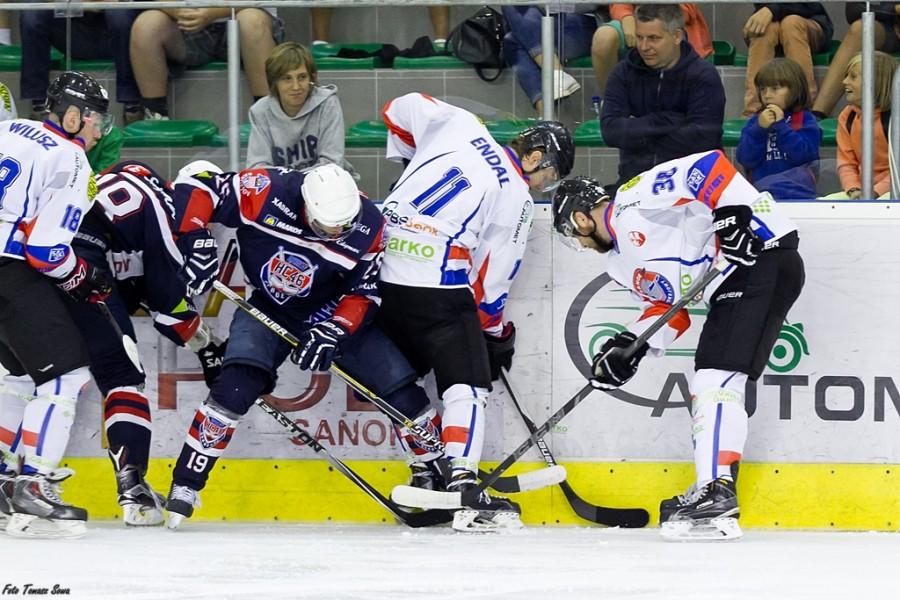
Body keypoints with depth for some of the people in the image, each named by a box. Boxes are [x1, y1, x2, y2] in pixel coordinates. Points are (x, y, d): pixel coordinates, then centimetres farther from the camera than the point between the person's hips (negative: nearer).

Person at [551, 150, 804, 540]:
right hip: (731, 288, 11)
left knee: (716, 379, -17)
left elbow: (709, 167, -15)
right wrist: (630, 346, 4)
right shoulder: (622, 262, 21)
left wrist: (734, 215, -23)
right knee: (705, 387, 11)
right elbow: (665, 308, 19)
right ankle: (710, 493, 14)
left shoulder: (636, 199, -8)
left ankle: (718, 491, -23)